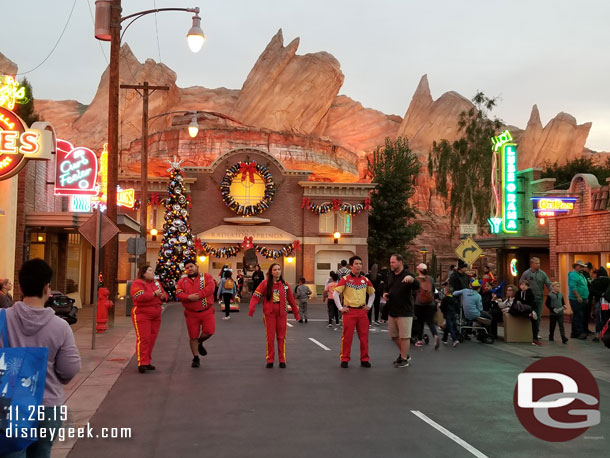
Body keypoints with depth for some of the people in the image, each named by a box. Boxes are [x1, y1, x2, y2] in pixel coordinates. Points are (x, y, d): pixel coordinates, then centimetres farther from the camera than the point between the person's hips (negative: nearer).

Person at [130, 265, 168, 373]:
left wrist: (163, 296, -4)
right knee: (143, 339, -12)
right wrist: (154, 294, -19)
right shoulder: (137, 283, -8)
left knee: (151, 340, 7)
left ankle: (147, 362, 14)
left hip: (155, 316, 7)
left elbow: (164, 294, 20)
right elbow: (140, 296, -24)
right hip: (142, 315, -7)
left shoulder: (156, 283, 16)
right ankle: (142, 363, -11)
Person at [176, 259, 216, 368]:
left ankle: (200, 343, 21)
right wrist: (189, 297, -24)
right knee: (193, 336, 4)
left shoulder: (207, 277, 2)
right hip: (191, 313, 1)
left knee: (209, 331, -13)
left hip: (207, 311, -1)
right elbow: (178, 294, -5)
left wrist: (198, 295, -23)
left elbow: (210, 288, -15)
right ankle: (196, 358, 19)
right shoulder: (182, 281, 8)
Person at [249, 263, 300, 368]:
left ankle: (282, 360, 14)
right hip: (269, 313, -1)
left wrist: (296, 313, 13)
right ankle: (270, 360, 13)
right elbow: (256, 296, -8)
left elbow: (291, 300, 10)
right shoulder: (265, 283, -2)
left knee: (281, 337, 6)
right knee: (270, 337, 4)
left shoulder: (285, 285, 4)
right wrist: (251, 308, -23)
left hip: (282, 313, 1)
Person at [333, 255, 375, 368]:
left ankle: (364, 359, 15)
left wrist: (369, 305, 12)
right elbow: (335, 293, -6)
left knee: (364, 336, 6)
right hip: (349, 311, -4)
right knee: (347, 336, 0)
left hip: (362, 312, 4)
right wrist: (340, 308, -8)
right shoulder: (345, 279, -4)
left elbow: (372, 293, 23)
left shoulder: (365, 280, 9)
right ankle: (345, 359, 9)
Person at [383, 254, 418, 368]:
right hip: (392, 311, 8)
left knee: (404, 336, -1)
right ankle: (404, 353, 35)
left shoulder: (407, 275, -12)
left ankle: (404, 359, 11)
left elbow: (416, 286, -29)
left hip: (404, 312, -8)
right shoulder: (390, 276, 10)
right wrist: (385, 294, 1)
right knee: (394, 336, 17)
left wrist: (411, 279, -51)